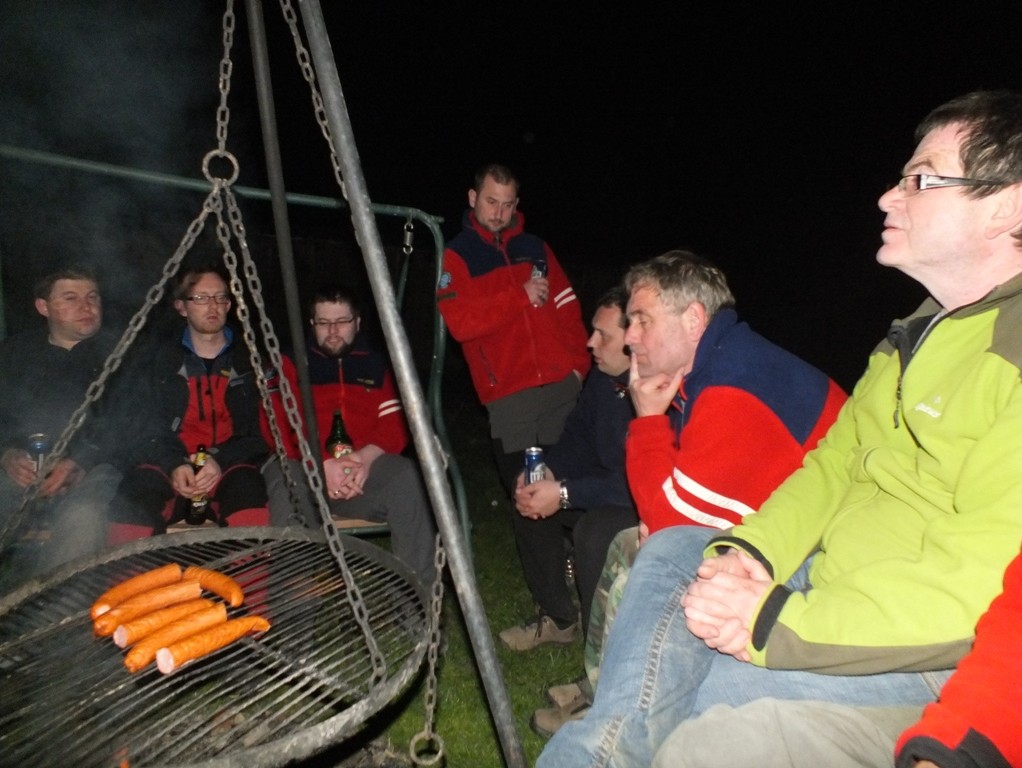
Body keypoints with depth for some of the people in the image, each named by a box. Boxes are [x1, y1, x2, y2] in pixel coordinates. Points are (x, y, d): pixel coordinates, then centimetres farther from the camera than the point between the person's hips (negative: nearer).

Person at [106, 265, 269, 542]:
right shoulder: (156, 360, 12)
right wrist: (174, 465, -14)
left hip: (228, 469, 0)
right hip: (168, 468, 1)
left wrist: (221, 461, -14)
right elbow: (137, 430, 5)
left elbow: (259, 431, 4)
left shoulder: (248, 361, 11)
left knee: (247, 486, -35)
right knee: (130, 507, -32)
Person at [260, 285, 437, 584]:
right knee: (285, 480, -36)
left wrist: (365, 457, -16)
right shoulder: (289, 364, 12)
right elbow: (276, 427, -2)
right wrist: (321, 464, -19)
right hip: (302, 470, -1)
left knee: (406, 475, -29)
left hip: (360, 471, 2)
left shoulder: (374, 365, 18)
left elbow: (395, 427, 6)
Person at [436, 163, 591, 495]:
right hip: (508, 394, -3)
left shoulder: (535, 248, 15)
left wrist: (579, 364, 2)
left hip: (563, 383, 4)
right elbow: (460, 323, -10)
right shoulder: (456, 257, 3)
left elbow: (567, 309, 13)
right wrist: (520, 297, -11)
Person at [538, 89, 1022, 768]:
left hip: (937, 654, -8)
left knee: (689, 697, -19)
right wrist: (747, 551, -6)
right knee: (672, 551, -1)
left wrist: (777, 622, -26)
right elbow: (836, 461, 10)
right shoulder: (921, 331, 10)